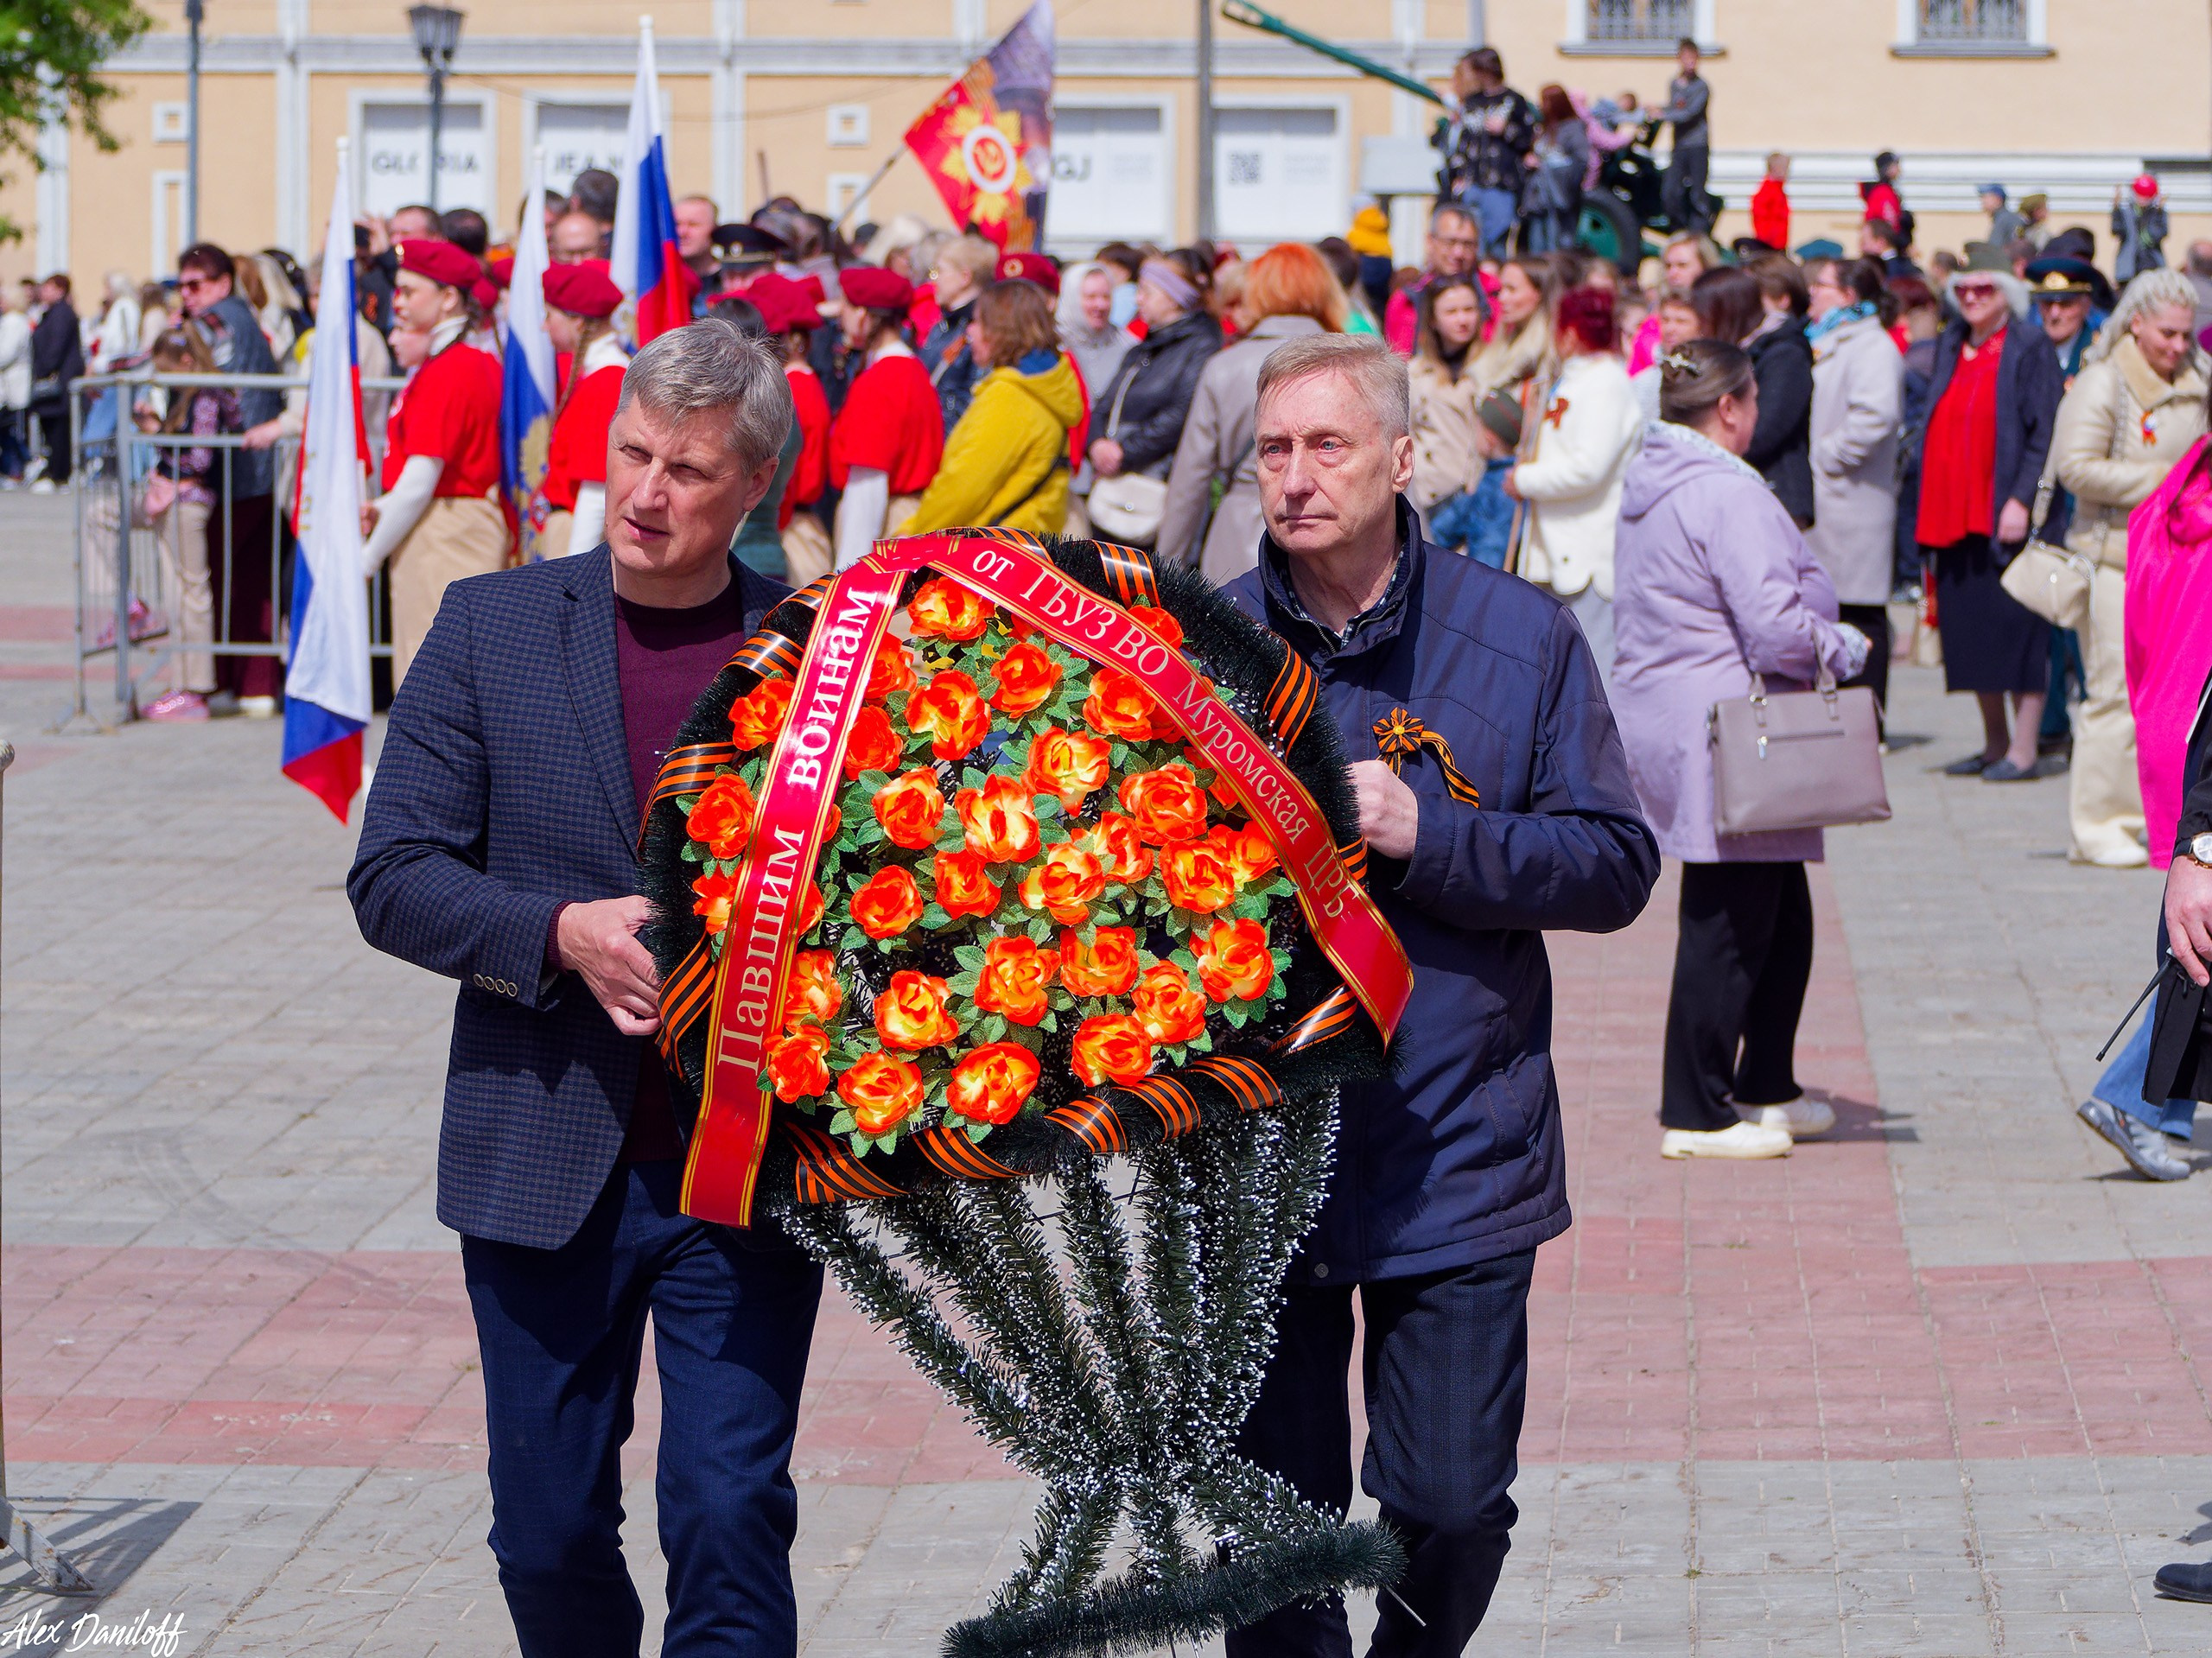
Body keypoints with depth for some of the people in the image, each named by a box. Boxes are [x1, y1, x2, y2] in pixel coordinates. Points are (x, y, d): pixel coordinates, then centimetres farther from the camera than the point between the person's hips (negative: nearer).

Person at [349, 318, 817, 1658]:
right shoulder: (491, 627, 1)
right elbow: (392, 878, -1)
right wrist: (563, 932, -16)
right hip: (545, 1159, 1)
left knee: (731, 1519, -5)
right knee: (550, 1528, 9)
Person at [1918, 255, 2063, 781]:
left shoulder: (2031, 350, -4)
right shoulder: (1949, 348, 15)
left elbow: (2044, 435, -9)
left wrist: (2022, 501, -18)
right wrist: (1931, 514, 11)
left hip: (2005, 515, -7)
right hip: (1954, 515, 7)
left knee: (2016, 631, -7)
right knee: (1967, 628, 9)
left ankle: (2023, 751, -4)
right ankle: (1993, 745, 18)